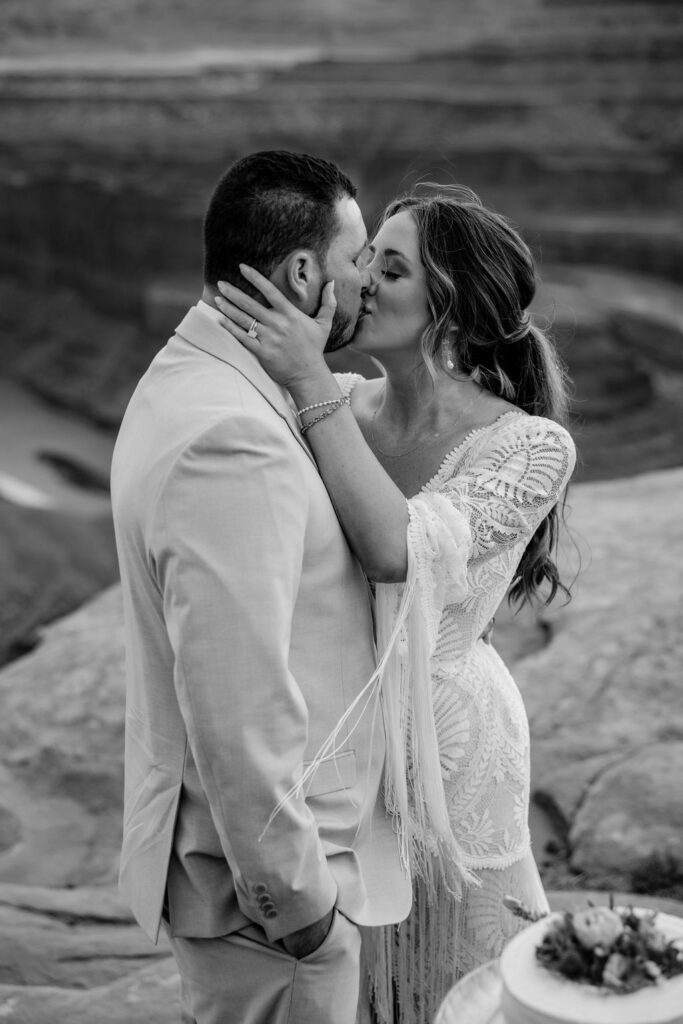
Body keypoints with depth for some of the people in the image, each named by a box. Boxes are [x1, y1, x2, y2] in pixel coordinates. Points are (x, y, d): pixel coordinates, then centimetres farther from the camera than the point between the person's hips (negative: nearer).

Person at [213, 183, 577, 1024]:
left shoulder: (531, 446, -19)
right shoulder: (342, 403, -7)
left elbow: (402, 548, -35)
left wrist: (309, 385, -33)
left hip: (443, 738, -4)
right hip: (333, 732, 4)